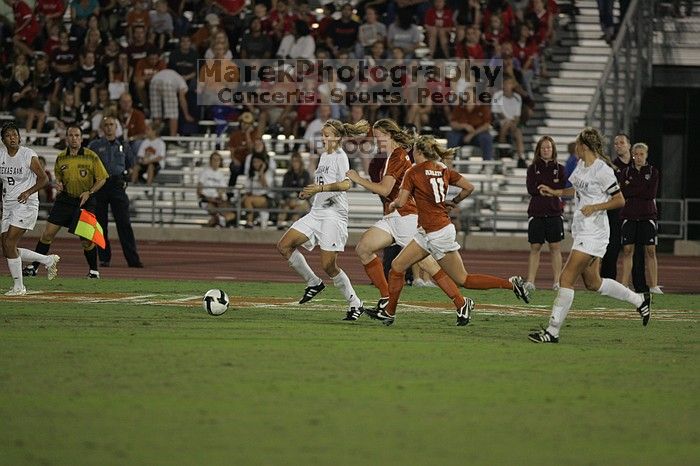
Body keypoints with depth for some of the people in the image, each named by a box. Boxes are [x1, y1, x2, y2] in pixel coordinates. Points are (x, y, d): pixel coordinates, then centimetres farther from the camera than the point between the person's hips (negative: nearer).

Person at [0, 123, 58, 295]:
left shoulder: (28, 155, -10)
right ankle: (48, 260, 21)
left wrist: (28, 192, -22)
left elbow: (44, 179, -7)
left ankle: (18, 286, -5)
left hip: (26, 204, -7)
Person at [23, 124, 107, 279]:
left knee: (86, 239, -5)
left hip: (85, 201, -3)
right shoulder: (61, 158, 4)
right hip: (65, 199, 3)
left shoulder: (91, 157, -7)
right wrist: (58, 184, -2)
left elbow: (101, 179, -2)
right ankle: (34, 266, 5)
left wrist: (89, 192, -15)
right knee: (48, 233, -4)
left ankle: (94, 270, 16)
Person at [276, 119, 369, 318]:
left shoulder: (340, 156, -10)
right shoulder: (324, 156, 17)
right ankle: (313, 283, 11)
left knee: (329, 265, -11)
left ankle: (355, 304, 3)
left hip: (334, 215, -9)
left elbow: (346, 183, -27)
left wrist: (321, 188, -35)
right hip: (316, 213, 9)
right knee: (284, 245, -1)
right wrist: (309, 192, 19)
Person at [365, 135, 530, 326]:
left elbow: (401, 202, -14)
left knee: (463, 279, -1)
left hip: (438, 233, -9)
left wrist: (392, 204, 10)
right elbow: (469, 187, 5)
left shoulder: (413, 172, -12)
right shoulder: (443, 170, 7)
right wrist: (453, 202, 21)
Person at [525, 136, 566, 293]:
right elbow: (531, 189, -5)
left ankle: (557, 282, 2)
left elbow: (562, 189, -3)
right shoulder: (533, 168, 8)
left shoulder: (559, 168, 8)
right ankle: (530, 282, -2)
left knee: (555, 247, 0)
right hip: (536, 212, 0)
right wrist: (552, 185, -6)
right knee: (535, 247, -1)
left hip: (554, 212, 0)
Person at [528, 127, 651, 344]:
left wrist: (595, 206, -22)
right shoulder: (581, 164, 10)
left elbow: (620, 200, -12)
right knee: (593, 283, 16)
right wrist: (555, 192, 24)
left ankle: (552, 331, -10)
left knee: (566, 279, -12)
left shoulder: (602, 170, -16)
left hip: (593, 233, -10)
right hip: (582, 229, 10)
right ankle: (640, 300, 31)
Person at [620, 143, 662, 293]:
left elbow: (651, 193, -8)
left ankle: (654, 285, -2)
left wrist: (632, 189, -7)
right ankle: (624, 284, -1)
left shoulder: (653, 172, 5)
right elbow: (623, 193, -4)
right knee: (627, 250, -3)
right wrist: (642, 190, -11)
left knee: (650, 250, -4)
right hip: (629, 215, 1)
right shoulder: (626, 172, 8)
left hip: (647, 215, -1)